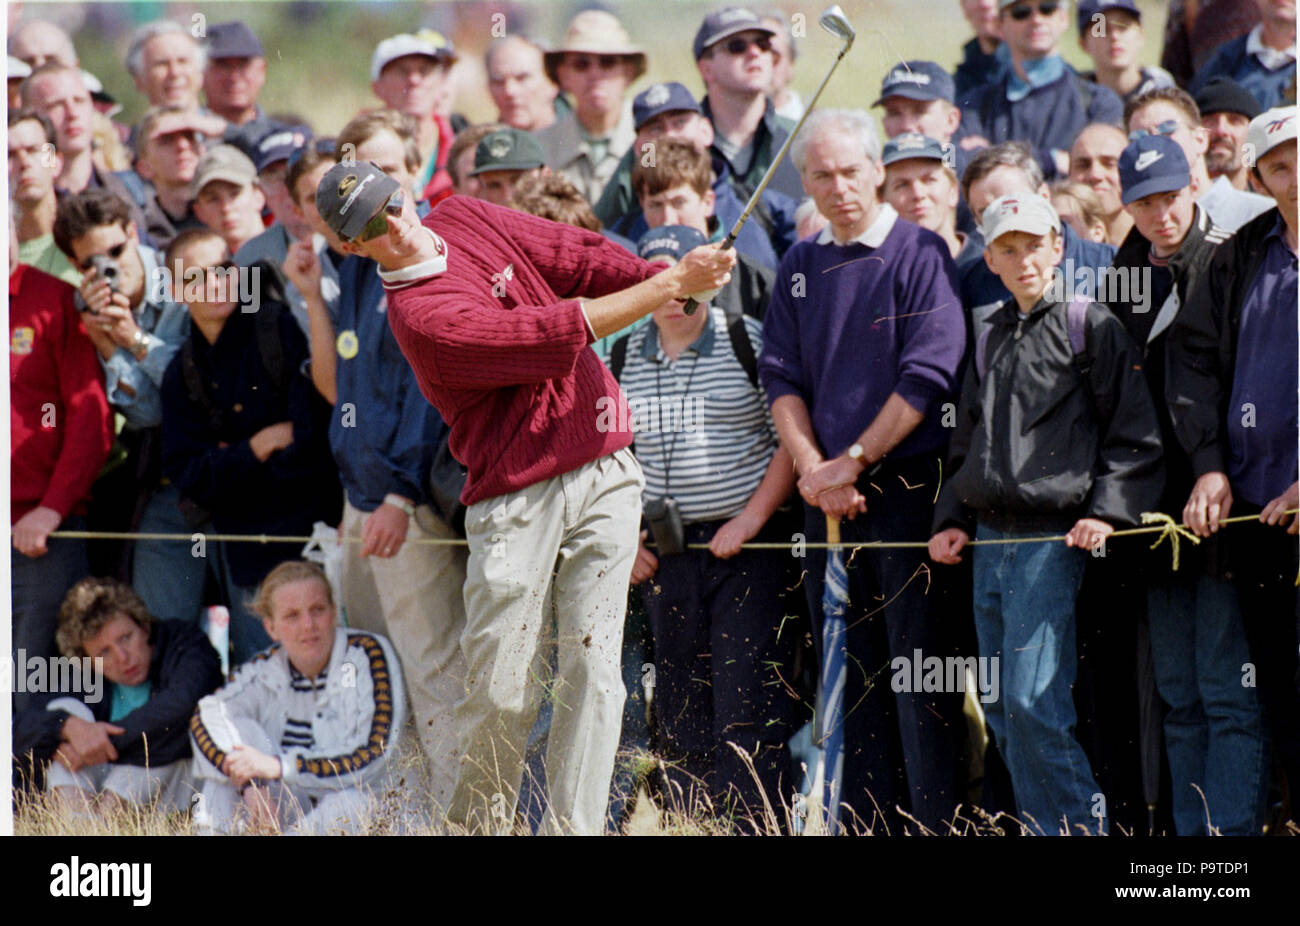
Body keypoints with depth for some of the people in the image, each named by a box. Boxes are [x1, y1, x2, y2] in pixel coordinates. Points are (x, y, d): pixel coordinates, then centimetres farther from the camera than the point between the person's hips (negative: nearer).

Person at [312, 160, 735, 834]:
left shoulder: (465, 218, 10)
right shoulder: (420, 316, -15)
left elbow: (572, 258, 6)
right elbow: (557, 332, -18)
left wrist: (669, 272, -12)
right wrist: (668, 289, -16)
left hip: (603, 473, 6)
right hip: (515, 498, -6)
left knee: (592, 671, -2)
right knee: (502, 694, -6)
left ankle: (574, 831, -1)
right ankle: (473, 827, 12)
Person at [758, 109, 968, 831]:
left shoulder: (920, 255, -3)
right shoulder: (800, 267, 13)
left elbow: (927, 377, -11)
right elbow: (781, 377, 10)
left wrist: (852, 462, -11)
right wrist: (814, 471, -6)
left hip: (907, 484, -5)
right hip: (827, 498, 5)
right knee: (851, 672, 7)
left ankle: (940, 822, -5)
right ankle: (866, 825, 11)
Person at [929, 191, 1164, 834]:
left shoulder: (1091, 328, -1)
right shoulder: (990, 341, 17)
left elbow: (1133, 437, -3)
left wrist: (1108, 511, -13)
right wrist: (952, 518, 13)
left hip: (1054, 539, -7)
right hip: (989, 539, 7)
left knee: (1032, 706, -15)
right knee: (1000, 710, 5)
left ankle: (1083, 828, -4)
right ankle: (1044, 831, 12)